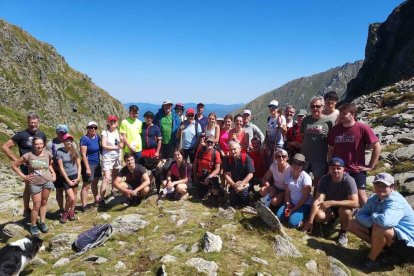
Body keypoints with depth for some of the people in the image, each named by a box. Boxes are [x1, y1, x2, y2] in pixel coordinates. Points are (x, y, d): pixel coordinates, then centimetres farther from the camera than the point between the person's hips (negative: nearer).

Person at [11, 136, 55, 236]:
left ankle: (42, 222, 27)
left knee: (44, 203, 13)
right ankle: (33, 226, 18)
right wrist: (23, 176, -4)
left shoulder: (48, 154, -3)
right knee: (37, 206, 0)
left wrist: (53, 173, 5)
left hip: (47, 182, 3)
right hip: (35, 184, -2)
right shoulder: (28, 155, -11)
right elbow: (14, 165, -2)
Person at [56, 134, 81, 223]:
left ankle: (72, 211, 27)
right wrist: (68, 180, -10)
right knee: (71, 198, -9)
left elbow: (79, 165, 5)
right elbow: (61, 168, -9)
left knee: (74, 195, 8)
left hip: (75, 176, 4)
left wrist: (78, 177, -4)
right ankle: (65, 212, 16)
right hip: (66, 177, -3)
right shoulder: (60, 152, -9)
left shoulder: (74, 151, 2)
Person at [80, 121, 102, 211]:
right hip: (89, 164, -7)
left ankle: (97, 200, 32)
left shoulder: (97, 137, 7)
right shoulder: (84, 139, -13)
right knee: (86, 185, -4)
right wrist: (87, 168, -21)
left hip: (97, 163, 7)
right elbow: (83, 154, -17)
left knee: (95, 183, 19)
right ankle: (84, 205, 2)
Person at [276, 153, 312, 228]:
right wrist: (288, 205, -12)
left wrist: (293, 209, -17)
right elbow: (287, 193, 4)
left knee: (293, 222, -24)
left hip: (304, 204, -5)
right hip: (292, 203, 5)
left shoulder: (306, 178, -15)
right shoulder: (289, 175, 2)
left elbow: (305, 197, -16)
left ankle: (302, 216, 5)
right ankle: (293, 214, 8)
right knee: (279, 216, -15)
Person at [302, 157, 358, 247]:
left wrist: (332, 202, -43)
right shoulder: (324, 179, -19)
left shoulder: (349, 180, -26)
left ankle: (343, 233, -6)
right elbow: (318, 200, -24)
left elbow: (355, 203, -34)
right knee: (318, 216, -27)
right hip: (329, 207, 3)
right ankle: (332, 219, 11)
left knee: (346, 212, -37)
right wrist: (310, 220, -32)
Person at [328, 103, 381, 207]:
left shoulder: (362, 128, -8)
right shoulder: (335, 129, 4)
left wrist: (370, 166, -6)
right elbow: (331, 149, 13)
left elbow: (377, 147, -5)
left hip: (357, 170, -4)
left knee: (361, 195, -3)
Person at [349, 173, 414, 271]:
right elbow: (359, 215, -3)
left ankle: (372, 260, -13)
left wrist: (373, 216, -22)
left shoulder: (395, 201, -27)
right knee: (353, 225, 0)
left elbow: (385, 221, -45)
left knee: (378, 227, -37)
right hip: (385, 238, 8)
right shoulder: (374, 198, -3)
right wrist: (372, 222, -24)